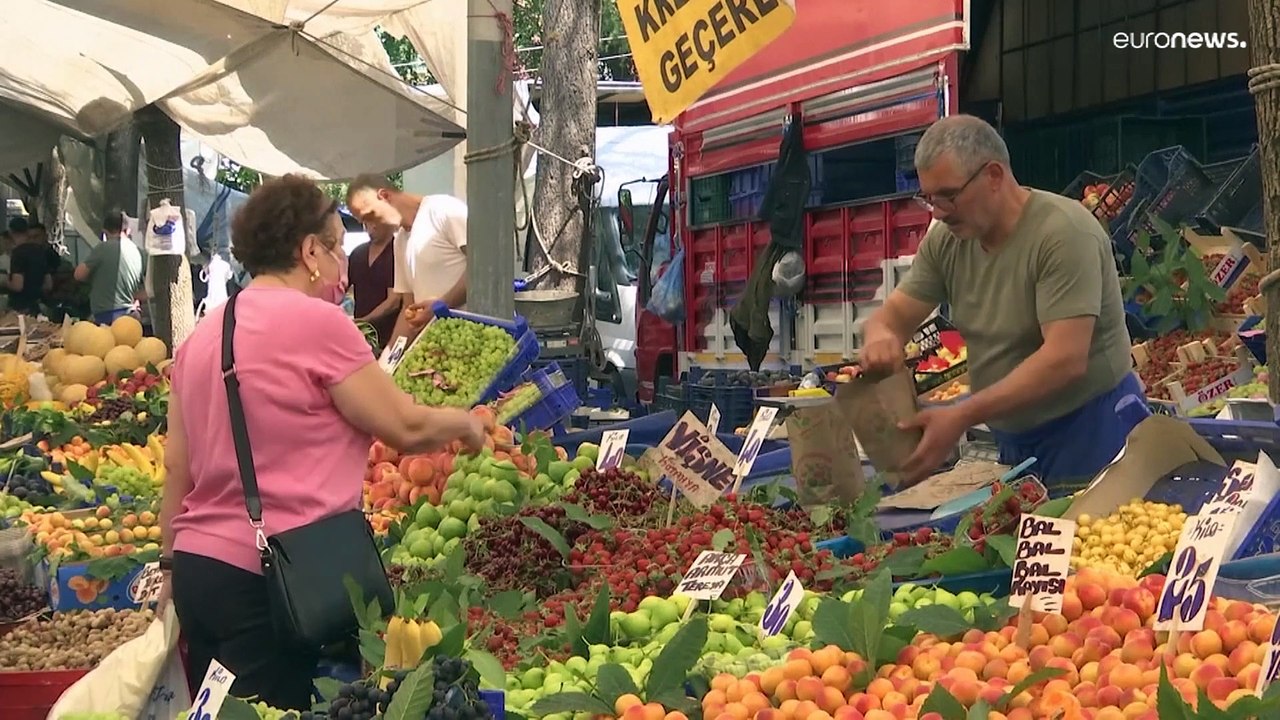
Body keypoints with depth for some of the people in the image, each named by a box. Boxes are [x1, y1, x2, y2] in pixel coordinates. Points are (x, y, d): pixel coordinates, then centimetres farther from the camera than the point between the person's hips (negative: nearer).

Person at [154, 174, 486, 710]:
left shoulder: (202, 334, 11)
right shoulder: (316, 322, -11)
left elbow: (176, 466, 13)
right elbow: (407, 428, -6)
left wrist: (173, 566, 20)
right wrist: (465, 424, 13)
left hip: (198, 568, 8)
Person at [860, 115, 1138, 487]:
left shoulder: (1064, 232, -21)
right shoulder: (944, 241, 0)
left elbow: (1065, 360, -28)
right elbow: (894, 313, 6)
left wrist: (961, 416, -32)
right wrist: (880, 335, -21)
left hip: (1091, 431, -6)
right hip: (1015, 438, 6)